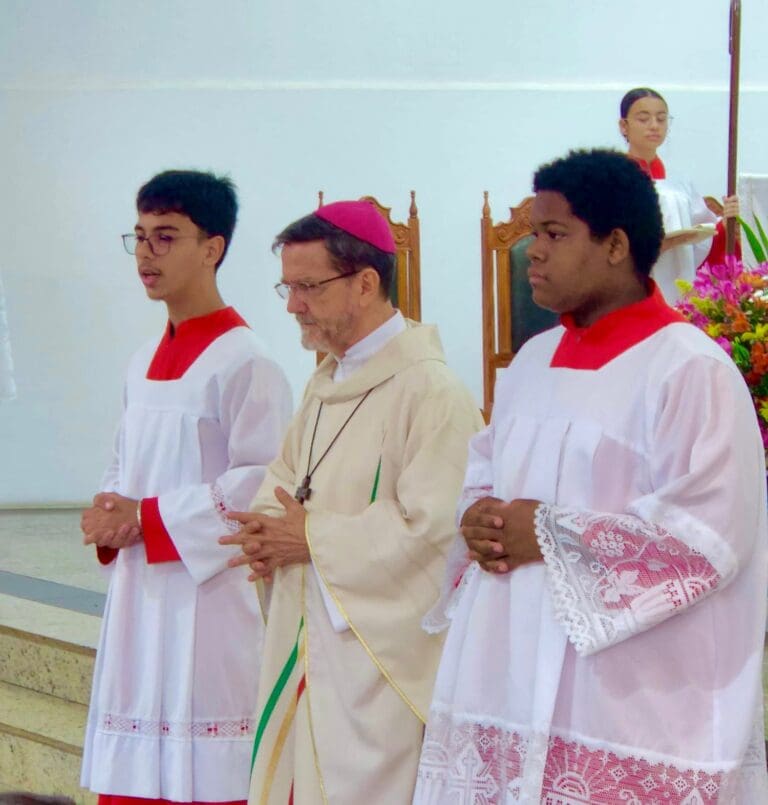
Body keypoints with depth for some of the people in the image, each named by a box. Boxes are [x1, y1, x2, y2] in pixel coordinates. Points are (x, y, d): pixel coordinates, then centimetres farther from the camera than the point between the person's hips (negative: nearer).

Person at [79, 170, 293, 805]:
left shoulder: (243, 363, -11)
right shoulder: (144, 365, 14)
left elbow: (262, 484, -17)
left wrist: (147, 519, -16)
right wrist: (112, 516, -1)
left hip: (211, 602, -8)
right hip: (140, 598, 8)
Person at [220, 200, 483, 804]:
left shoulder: (429, 390, -17)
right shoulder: (327, 382, 12)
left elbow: (433, 525, -24)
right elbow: (285, 477, 20)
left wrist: (314, 538, -14)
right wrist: (269, 533, -3)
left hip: (382, 654, -8)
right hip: (309, 642, 9)